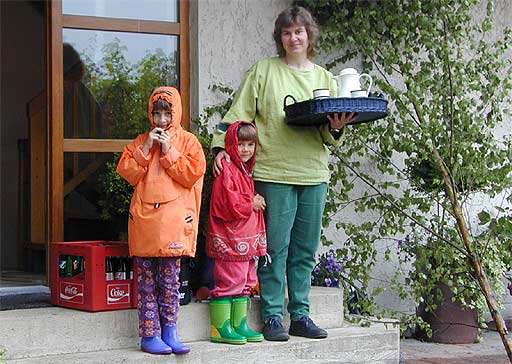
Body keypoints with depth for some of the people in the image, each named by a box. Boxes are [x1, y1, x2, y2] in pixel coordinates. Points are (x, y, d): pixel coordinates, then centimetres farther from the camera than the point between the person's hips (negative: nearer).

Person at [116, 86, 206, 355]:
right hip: (144, 219, 2)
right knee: (146, 279, 2)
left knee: (170, 279, 1)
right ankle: (149, 334, 5)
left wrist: (169, 151, -8)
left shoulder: (188, 141, 7)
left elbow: (193, 174, -5)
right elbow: (127, 172, 5)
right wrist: (145, 149, -4)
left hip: (173, 221, -2)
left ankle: (169, 332, 9)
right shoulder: (141, 141, 14)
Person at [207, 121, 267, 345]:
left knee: (245, 282, 13)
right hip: (229, 240, -9)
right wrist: (252, 203, -9)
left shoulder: (247, 171, 18)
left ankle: (240, 325, 20)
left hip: (247, 240, 9)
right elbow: (227, 204, -21)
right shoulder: (226, 171, -12)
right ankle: (220, 328, -1)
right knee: (228, 282, -7)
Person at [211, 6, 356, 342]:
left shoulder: (324, 78, 14)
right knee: (276, 248, -3)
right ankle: (273, 316, 7)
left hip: (314, 174, 4)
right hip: (274, 172, -4)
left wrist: (335, 129, -9)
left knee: (305, 250, 9)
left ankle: (300, 315, 18)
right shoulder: (264, 71, 4)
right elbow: (239, 113, 0)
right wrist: (222, 146, -11)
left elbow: (331, 138, 13)